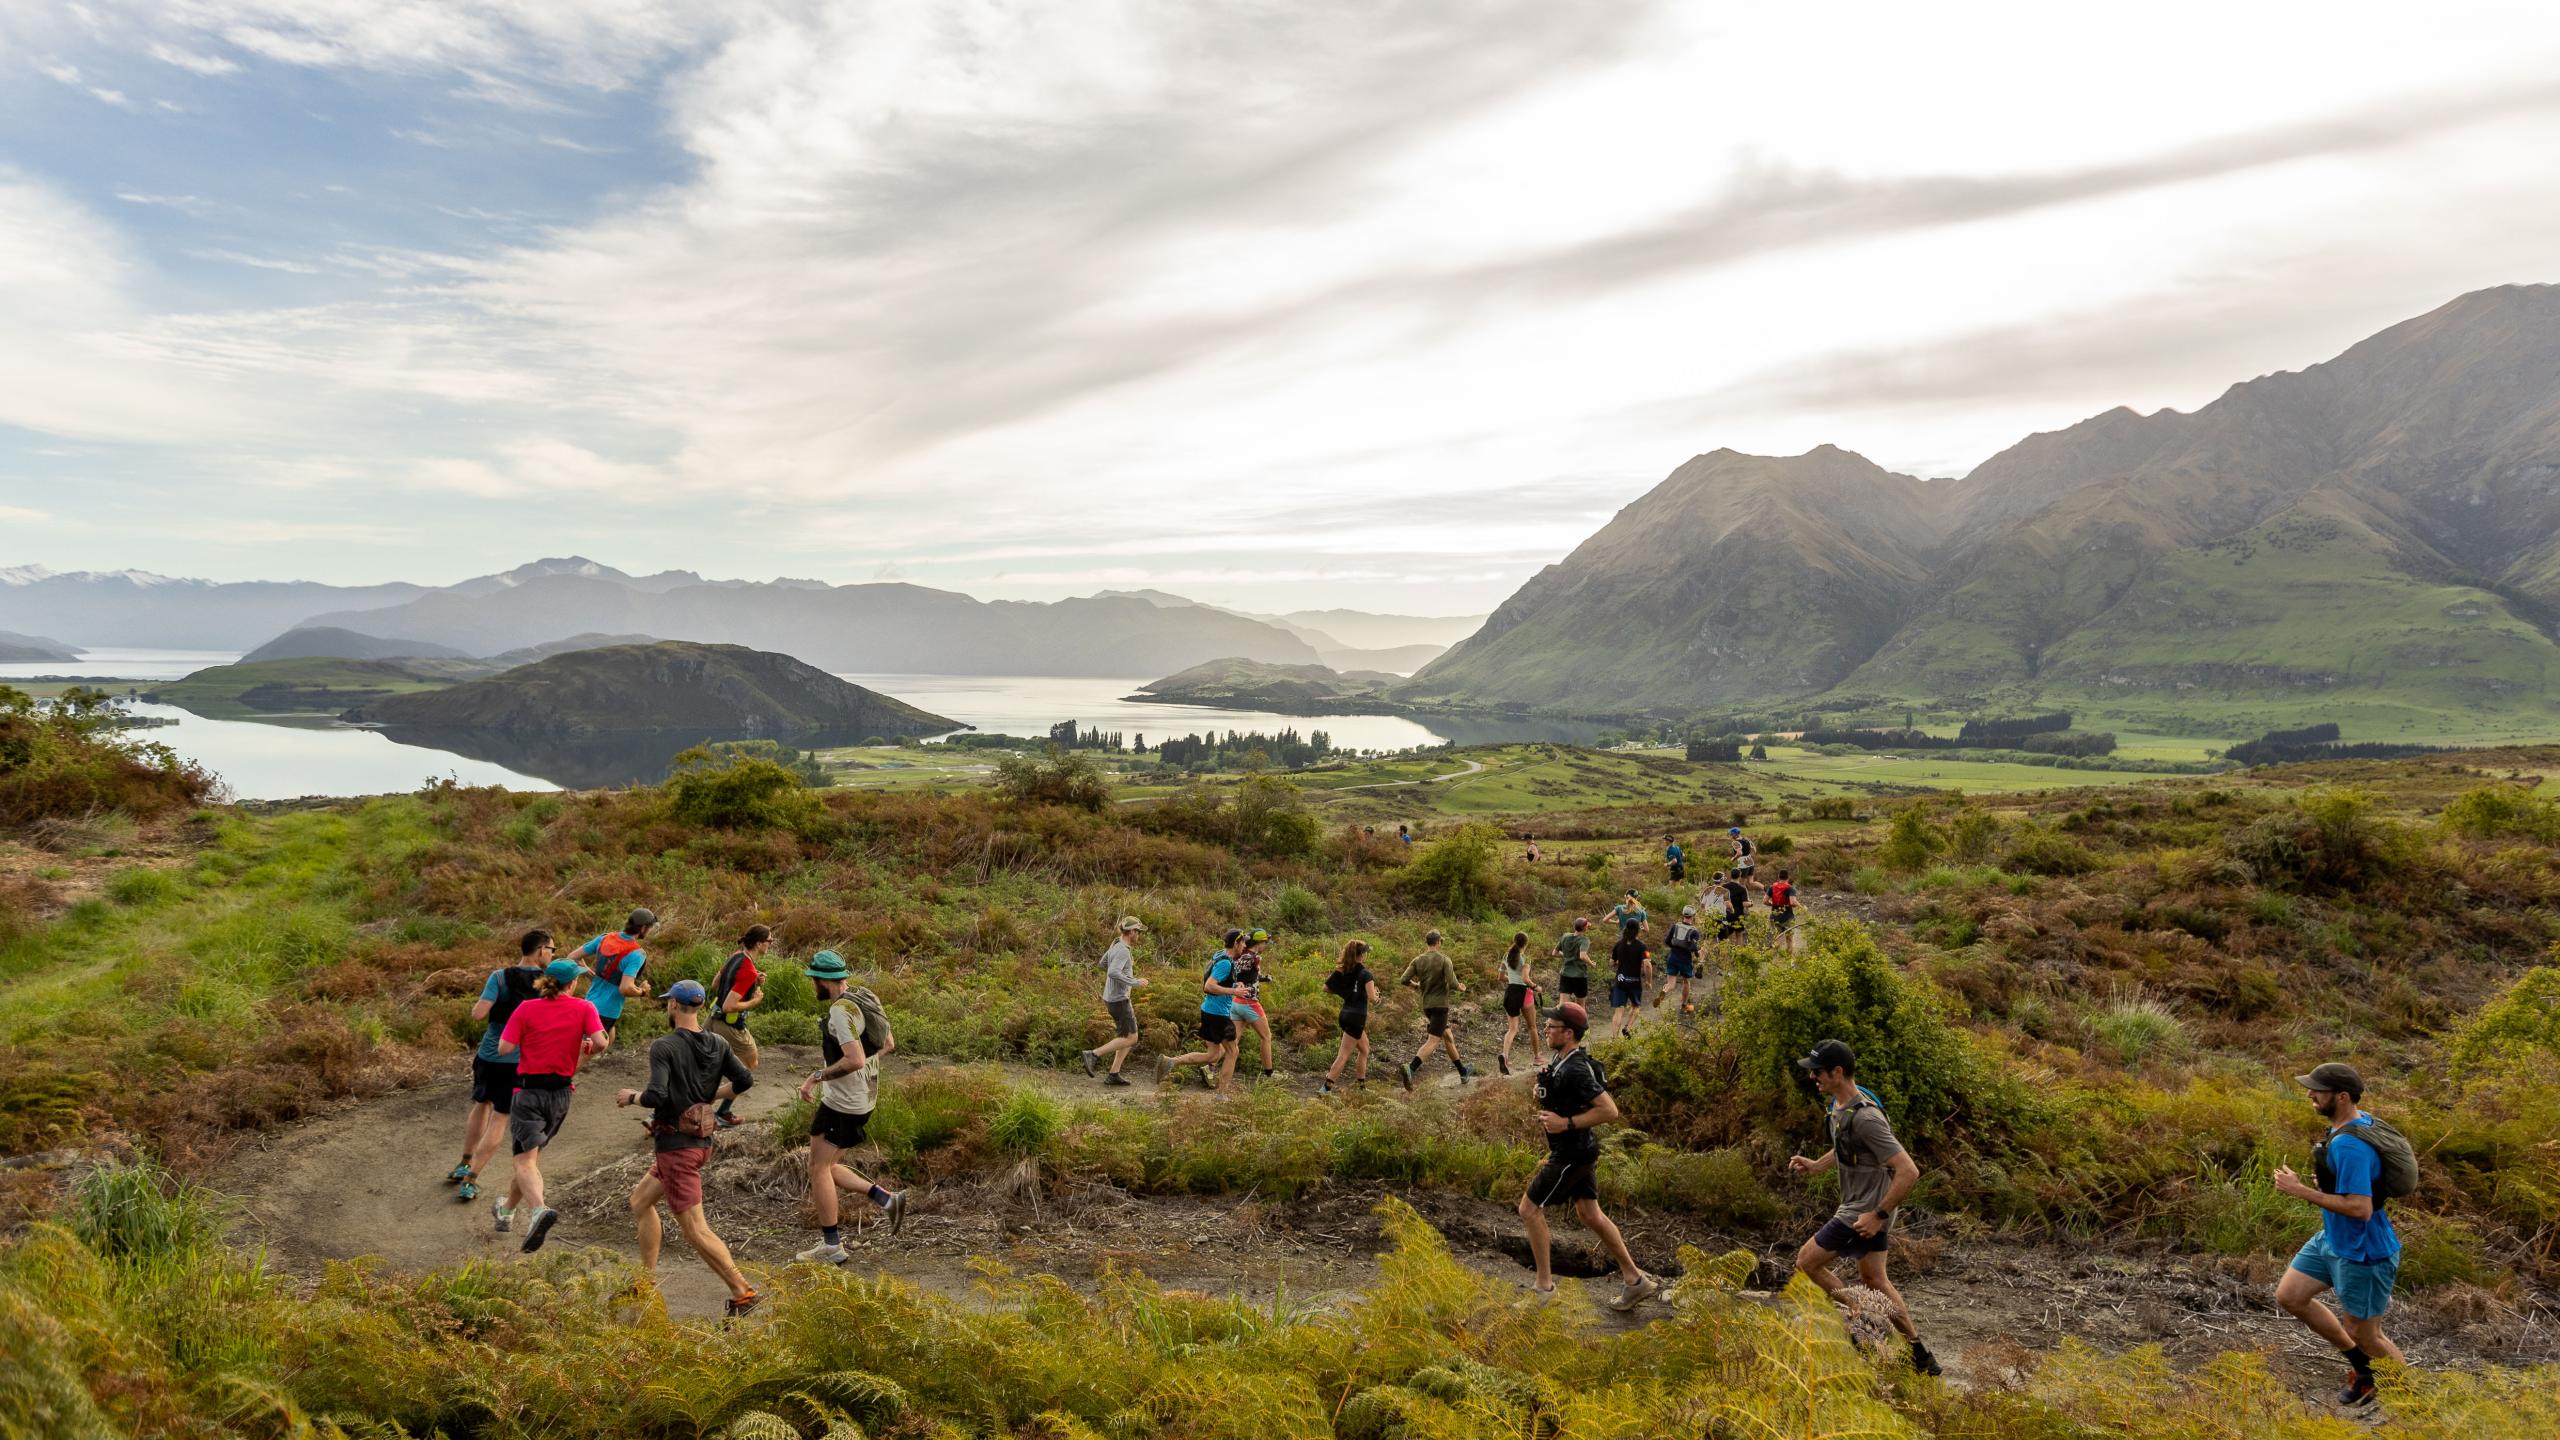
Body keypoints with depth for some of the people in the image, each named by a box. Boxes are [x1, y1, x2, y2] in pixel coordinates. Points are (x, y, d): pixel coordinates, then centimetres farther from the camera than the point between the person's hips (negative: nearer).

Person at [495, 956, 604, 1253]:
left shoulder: (527, 1009, -6)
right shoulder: (584, 1008, -4)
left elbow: (504, 1048, -11)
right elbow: (600, 1041, -16)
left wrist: (529, 1038, 8)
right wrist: (586, 1046, 6)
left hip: (529, 1089, -3)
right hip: (561, 1092, 3)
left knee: (525, 1161, -9)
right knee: (533, 1153, 23)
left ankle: (539, 1211, -34)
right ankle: (508, 1210, 40)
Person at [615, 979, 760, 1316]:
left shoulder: (663, 1047, -16)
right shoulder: (718, 1045, 3)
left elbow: (657, 1096, -26)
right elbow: (745, 1080, -3)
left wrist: (631, 1097, -5)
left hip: (676, 1145, -8)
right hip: (702, 1140, 8)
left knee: (695, 1229, -3)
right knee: (640, 1200, 25)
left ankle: (743, 1293, -4)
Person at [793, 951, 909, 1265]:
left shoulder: (841, 1010, -21)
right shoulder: (865, 998, 8)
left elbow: (854, 1060, -29)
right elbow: (886, 1045, 18)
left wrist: (817, 1076, -20)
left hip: (841, 1103, -9)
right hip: (864, 1098, 10)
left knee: (819, 1169, 4)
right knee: (827, 1167, 18)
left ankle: (832, 1245, 11)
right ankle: (887, 1198, 11)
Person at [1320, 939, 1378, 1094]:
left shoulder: (1341, 971, 4)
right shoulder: (1366, 974, -14)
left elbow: (1326, 988, 6)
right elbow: (1372, 998, -21)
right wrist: (1376, 997, 1)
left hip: (1345, 1015, 7)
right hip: (1357, 1017, -7)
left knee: (1364, 1050, 24)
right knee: (1343, 1055, -5)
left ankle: (1361, 1083, 29)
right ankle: (1326, 1088, -8)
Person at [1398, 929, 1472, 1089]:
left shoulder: (1418, 960, 1)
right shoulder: (1444, 960, -11)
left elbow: (1403, 980, -3)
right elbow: (1452, 984, -19)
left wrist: (1416, 985, 17)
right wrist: (1461, 988, 3)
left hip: (1426, 1005, 7)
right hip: (1440, 1005, -7)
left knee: (1448, 1037, 20)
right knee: (1433, 1041, -11)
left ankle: (1463, 1073, 32)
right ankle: (1410, 1069, -31)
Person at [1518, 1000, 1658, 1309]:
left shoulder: (1575, 1071, -27)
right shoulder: (1560, 1059, 5)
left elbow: (1610, 1111, -31)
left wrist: (1566, 1123, -28)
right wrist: (1544, 1085, 3)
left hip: (1572, 1155, -10)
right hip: (1581, 1150, 10)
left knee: (1529, 1209, 2)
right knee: (1589, 1215, 17)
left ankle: (1544, 1286, 12)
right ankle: (1635, 1278, 24)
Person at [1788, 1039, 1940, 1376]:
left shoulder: (1865, 1118, -30)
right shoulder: (1839, 1104, 1)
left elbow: (1908, 1171, -30)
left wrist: (1879, 1215, -25)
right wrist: (1815, 1165, 6)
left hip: (1863, 1213, -10)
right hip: (1865, 1207, 10)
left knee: (1806, 1261, 1)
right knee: (1873, 1280, 20)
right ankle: (1921, 1358, 31)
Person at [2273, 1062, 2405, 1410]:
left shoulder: (2349, 1146, -31)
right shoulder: (2360, 1120, 0)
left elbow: (2360, 1208, -33)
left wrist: (2301, 1191, -27)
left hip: (2362, 1253, -9)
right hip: (2332, 1239, 9)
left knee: (2364, 1334, 9)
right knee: (2289, 1296, 12)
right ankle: (2362, 1366, 28)